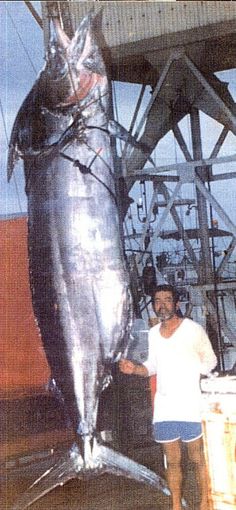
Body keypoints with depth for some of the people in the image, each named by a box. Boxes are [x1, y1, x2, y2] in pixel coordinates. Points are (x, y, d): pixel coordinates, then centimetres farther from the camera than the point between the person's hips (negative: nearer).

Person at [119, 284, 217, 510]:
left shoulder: (194, 329, -8)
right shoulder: (153, 333, 8)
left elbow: (211, 361, 1)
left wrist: (194, 369, -17)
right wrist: (134, 368, 0)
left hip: (190, 408, -4)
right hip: (163, 409, 4)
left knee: (198, 459, 5)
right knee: (172, 461, 13)